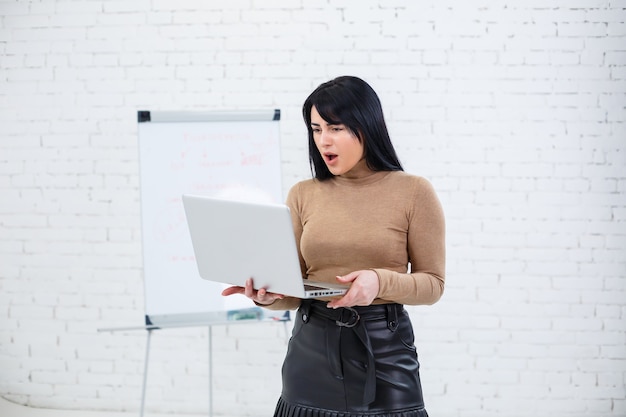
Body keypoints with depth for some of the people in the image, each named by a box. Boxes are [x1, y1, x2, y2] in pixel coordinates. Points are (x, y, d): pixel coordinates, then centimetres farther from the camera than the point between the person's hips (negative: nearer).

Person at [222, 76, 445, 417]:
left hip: (383, 349, -2)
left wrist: (380, 282, -20)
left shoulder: (413, 192, -3)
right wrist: (267, 295, -16)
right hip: (312, 347, 3)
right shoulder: (303, 195, 6)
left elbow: (432, 283, -2)